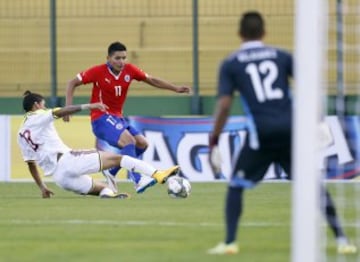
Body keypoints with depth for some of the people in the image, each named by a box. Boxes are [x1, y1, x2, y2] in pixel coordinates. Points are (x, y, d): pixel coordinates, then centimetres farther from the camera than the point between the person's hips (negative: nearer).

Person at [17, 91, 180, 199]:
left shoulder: (21, 135, 22)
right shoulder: (38, 117, 3)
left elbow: (31, 164, 25)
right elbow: (61, 112, -16)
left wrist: (42, 188, 30)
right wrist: (87, 107, -22)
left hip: (59, 178, 7)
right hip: (66, 161, -7)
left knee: (102, 188, 15)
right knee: (116, 158, -4)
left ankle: (107, 194, -23)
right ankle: (157, 175, -17)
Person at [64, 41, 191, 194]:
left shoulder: (129, 70, 0)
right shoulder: (98, 72, -13)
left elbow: (152, 80, 12)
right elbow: (72, 83, -5)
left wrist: (176, 88, 6)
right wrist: (68, 107, -15)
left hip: (117, 118, 7)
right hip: (101, 118, -7)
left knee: (142, 143, -2)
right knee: (128, 140, -27)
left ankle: (111, 171, 11)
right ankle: (137, 181, -31)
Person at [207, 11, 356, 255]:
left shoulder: (230, 64, 7)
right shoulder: (282, 56, 12)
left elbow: (224, 105, -2)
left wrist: (213, 141, 1)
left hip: (261, 133, -2)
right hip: (290, 130, 2)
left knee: (235, 186, 13)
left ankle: (230, 242, 1)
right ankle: (341, 239, 7)